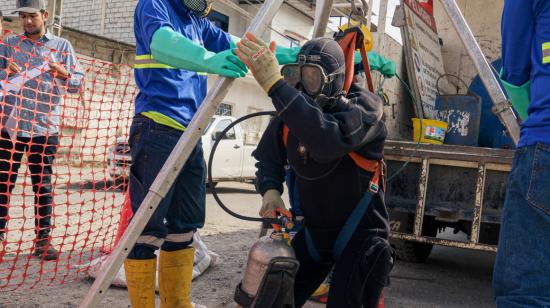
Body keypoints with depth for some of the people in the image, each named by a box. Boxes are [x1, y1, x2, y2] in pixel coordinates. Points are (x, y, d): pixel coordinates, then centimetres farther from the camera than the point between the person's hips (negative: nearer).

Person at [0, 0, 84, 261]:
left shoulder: (62, 46, 8)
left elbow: (78, 84, 4)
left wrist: (64, 75, -16)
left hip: (45, 128, -1)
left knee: (43, 185, 3)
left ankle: (43, 238, 10)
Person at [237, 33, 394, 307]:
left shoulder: (364, 107, -22)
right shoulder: (290, 112, -4)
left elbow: (328, 141, -44)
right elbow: (268, 158, 11)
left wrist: (275, 84, -47)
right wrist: (270, 189, -13)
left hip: (359, 233, -5)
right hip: (313, 231, 6)